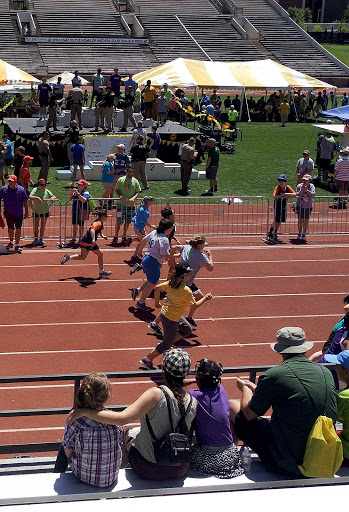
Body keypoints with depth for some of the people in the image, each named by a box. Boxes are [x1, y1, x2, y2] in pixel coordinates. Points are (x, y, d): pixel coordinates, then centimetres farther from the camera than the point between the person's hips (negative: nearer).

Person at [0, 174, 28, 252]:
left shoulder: (21, 190, -5)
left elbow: (25, 201, 0)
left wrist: (26, 212, -1)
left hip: (18, 213, -2)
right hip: (8, 213, 2)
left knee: (18, 229, -3)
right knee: (10, 228, 13)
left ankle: (17, 245, 4)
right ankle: (11, 242, 32)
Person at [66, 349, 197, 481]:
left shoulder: (156, 394, -24)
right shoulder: (193, 402, -9)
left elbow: (122, 419, -33)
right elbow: (188, 435, 6)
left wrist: (84, 411, -28)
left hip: (148, 468, -4)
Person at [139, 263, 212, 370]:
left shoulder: (171, 283, -5)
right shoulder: (185, 290, -27)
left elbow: (157, 288, 4)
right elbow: (195, 305, -16)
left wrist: (156, 303, 17)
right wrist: (205, 298, -1)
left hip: (165, 312, 9)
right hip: (171, 319, -9)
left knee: (187, 330, 24)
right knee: (168, 343, 9)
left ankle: (165, 345, 27)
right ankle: (147, 360, 18)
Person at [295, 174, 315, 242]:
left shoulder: (311, 186, -6)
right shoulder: (299, 186, -6)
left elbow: (313, 194, -19)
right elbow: (297, 195, -14)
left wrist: (307, 190, -30)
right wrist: (301, 190, -29)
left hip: (308, 206, 1)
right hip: (300, 206, -1)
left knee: (306, 220, 4)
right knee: (300, 220, 0)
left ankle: (304, 234, 17)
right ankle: (299, 234, 15)